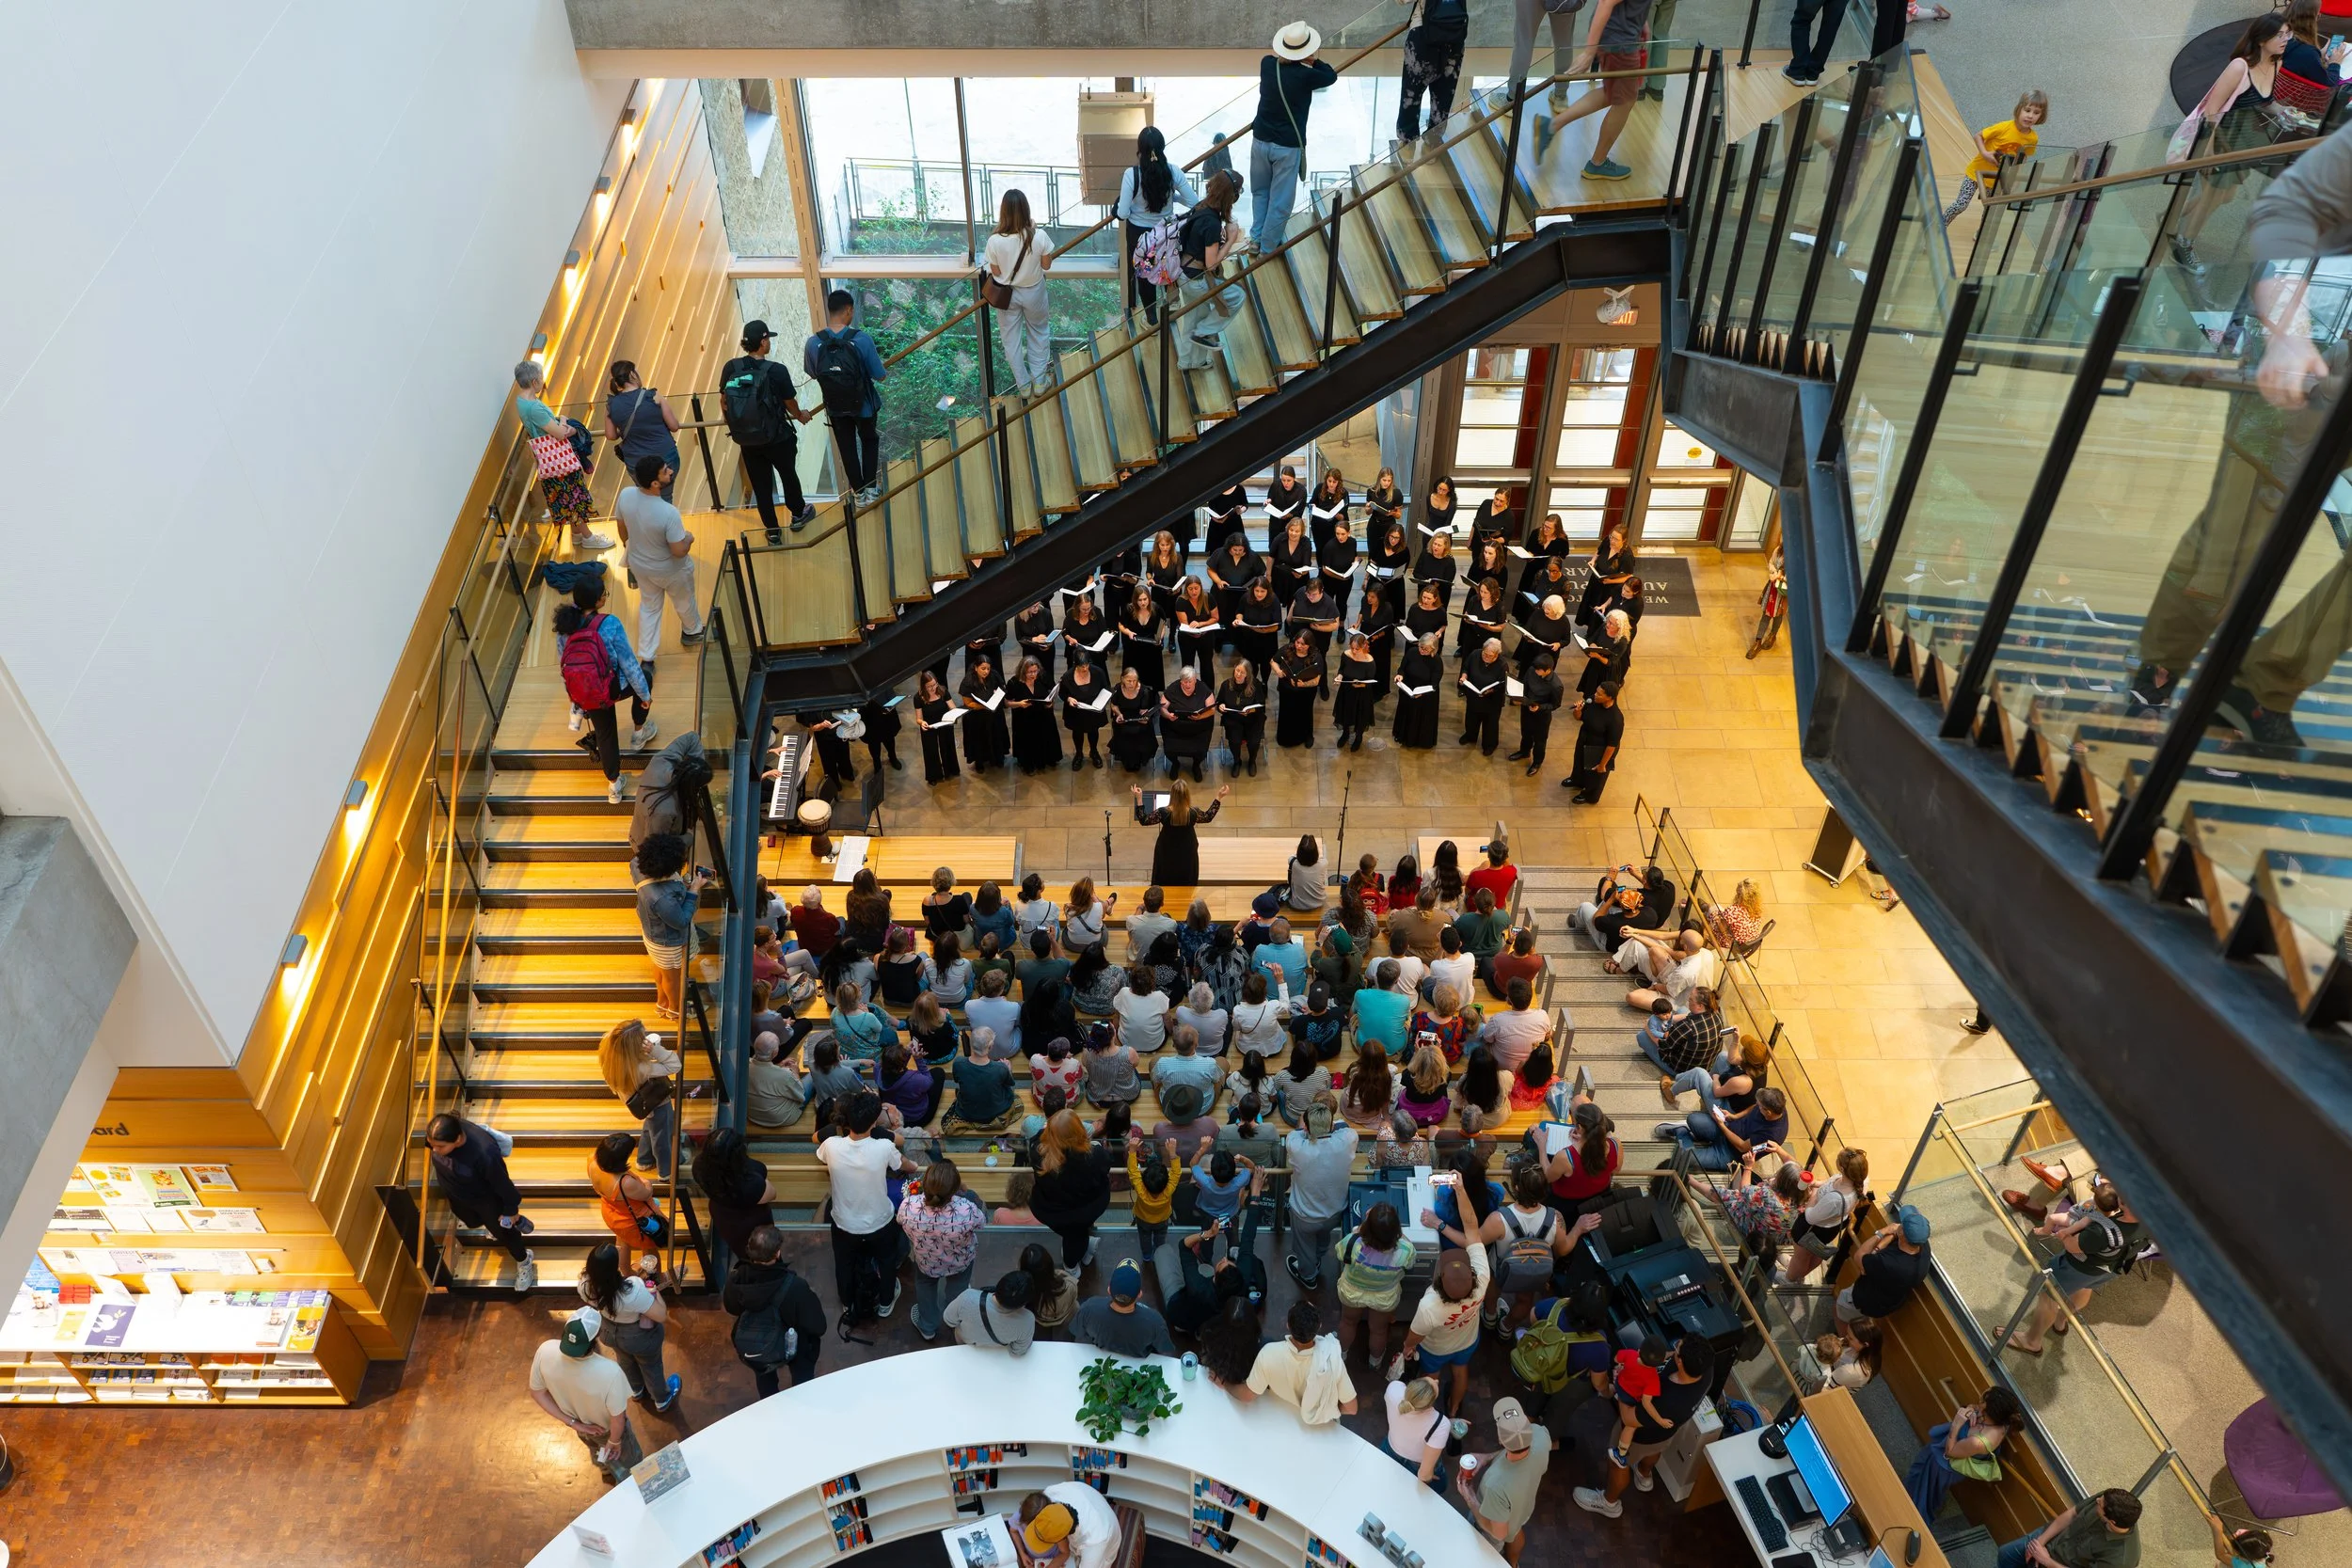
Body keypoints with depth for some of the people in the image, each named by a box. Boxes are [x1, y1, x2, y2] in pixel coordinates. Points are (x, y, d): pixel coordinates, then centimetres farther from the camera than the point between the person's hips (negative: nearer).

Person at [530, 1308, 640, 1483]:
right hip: (607, 1429, -4)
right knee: (628, 1460, 30)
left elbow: (537, 1393, -16)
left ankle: (607, 1469, 67)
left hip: (578, 1423, 4)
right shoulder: (610, 1372, -45)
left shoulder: (545, 1352, -35)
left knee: (597, 1450, 39)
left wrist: (573, 1422, -8)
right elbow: (618, 1420, -28)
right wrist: (614, 1441, -7)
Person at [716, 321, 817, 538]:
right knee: (788, 475, 24)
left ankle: (772, 531, 28)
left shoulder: (730, 368, -10)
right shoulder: (776, 371, -21)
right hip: (777, 438, -3)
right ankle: (798, 514, 44)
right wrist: (801, 415, 15)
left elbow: (723, 401, 2)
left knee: (760, 485, 17)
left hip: (746, 441, 3)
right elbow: (790, 403, -7)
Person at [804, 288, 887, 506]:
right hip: (864, 406, -2)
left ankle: (859, 493, 34)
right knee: (869, 442, 26)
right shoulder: (861, 339, -26)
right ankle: (871, 489, 26)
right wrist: (886, 371, 4)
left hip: (835, 408, 2)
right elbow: (880, 377, -18)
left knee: (847, 449, 22)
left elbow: (812, 374, -1)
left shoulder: (813, 342, -18)